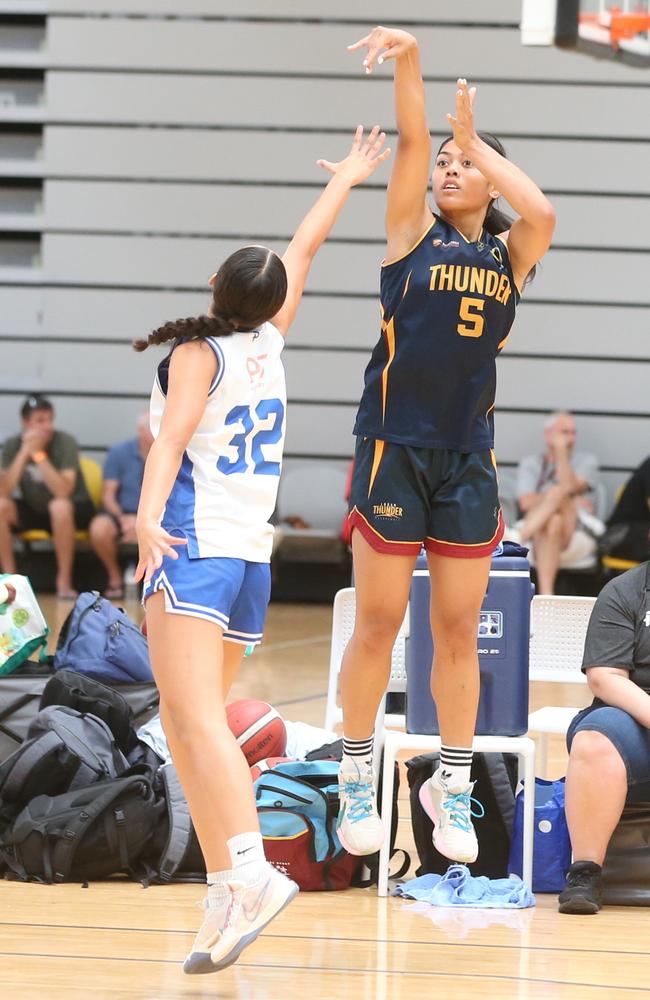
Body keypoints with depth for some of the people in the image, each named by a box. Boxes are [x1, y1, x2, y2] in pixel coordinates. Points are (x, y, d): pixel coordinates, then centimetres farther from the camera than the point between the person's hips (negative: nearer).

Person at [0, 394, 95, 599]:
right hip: (33, 511, 3)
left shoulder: (65, 442, -18)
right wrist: (25, 451, -25)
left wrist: (38, 453, -31)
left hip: (72, 511, -3)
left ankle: (64, 581, -24)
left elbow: (63, 491, -30)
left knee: (59, 506, -37)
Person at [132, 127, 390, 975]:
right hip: (251, 556, 7)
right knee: (188, 723, 9)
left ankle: (248, 872, -36)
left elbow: (173, 436, -17)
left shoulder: (197, 352, -1)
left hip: (194, 548, -7)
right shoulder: (268, 344, 14)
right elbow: (305, 249, 28)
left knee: (195, 716, -19)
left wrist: (148, 517, -29)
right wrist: (346, 179, 43)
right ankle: (226, 896, 1)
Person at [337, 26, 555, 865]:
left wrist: (476, 139, -6)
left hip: (469, 457, 2)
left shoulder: (509, 253, 8)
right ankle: (357, 779, 12)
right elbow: (412, 142, -12)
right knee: (378, 623, 1)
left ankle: (452, 785, 15)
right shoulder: (412, 231, 3)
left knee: (457, 630, 6)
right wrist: (408, 62, -27)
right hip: (394, 445, -2)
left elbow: (542, 212, -14)